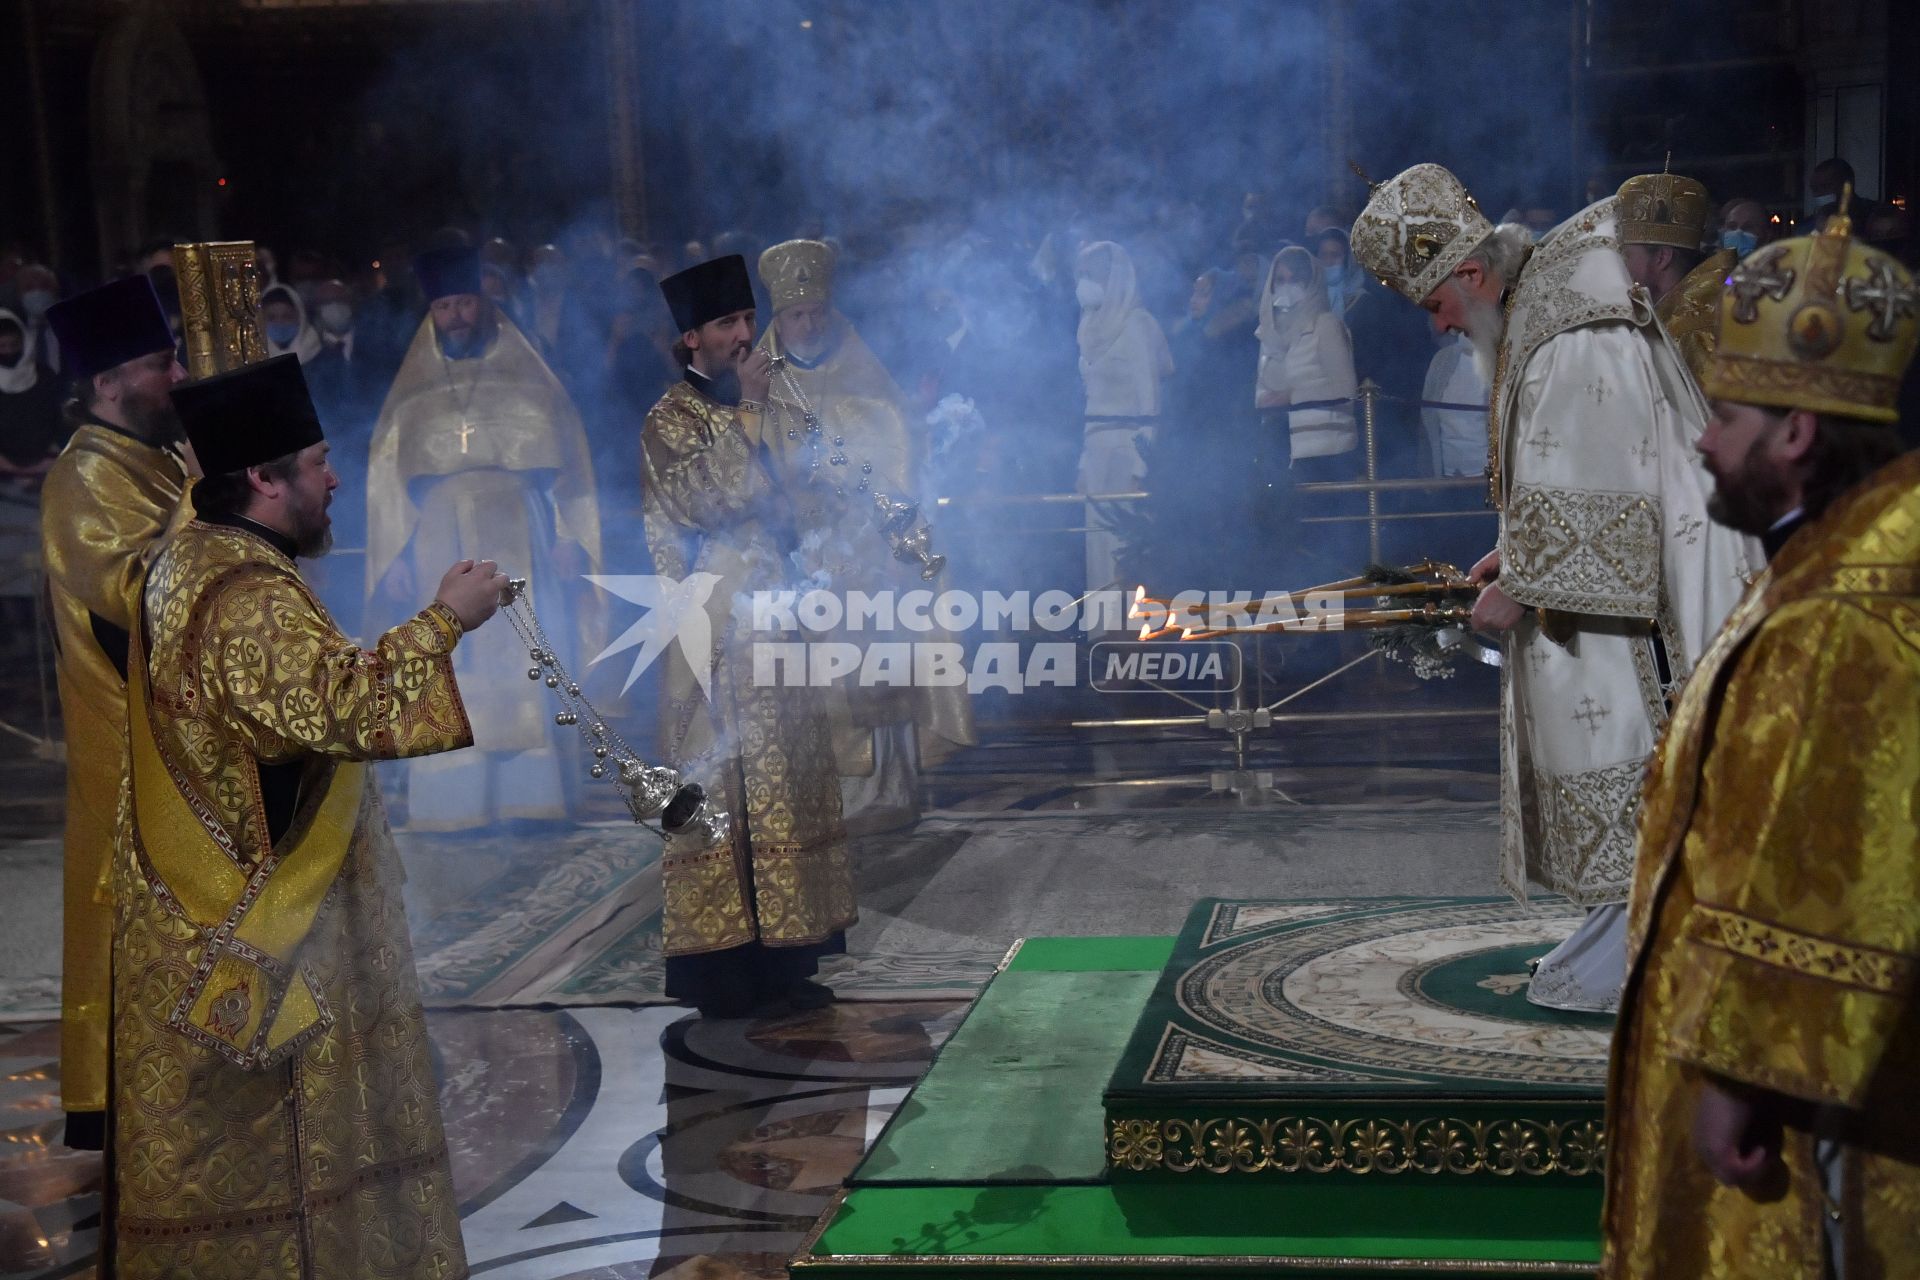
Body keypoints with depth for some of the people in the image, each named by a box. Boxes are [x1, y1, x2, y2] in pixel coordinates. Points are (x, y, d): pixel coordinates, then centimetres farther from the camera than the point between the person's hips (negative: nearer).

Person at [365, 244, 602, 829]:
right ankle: (451, 809, -7)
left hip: (519, 553, 0)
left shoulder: (529, 385, 12)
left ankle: (530, 805, -4)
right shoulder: (411, 398, 14)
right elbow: (387, 484, 8)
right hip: (441, 556, 1)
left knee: (525, 683, -6)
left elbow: (568, 468, 7)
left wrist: (569, 538, -6)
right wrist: (396, 556, -4)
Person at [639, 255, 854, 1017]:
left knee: (777, 787, 9)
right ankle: (722, 965, -1)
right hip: (715, 632, -8)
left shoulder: (741, 413, 17)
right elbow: (708, 499, -22)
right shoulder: (670, 421, -7)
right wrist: (749, 411, -18)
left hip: (767, 623, 8)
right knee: (721, 786, -7)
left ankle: (776, 955, 16)